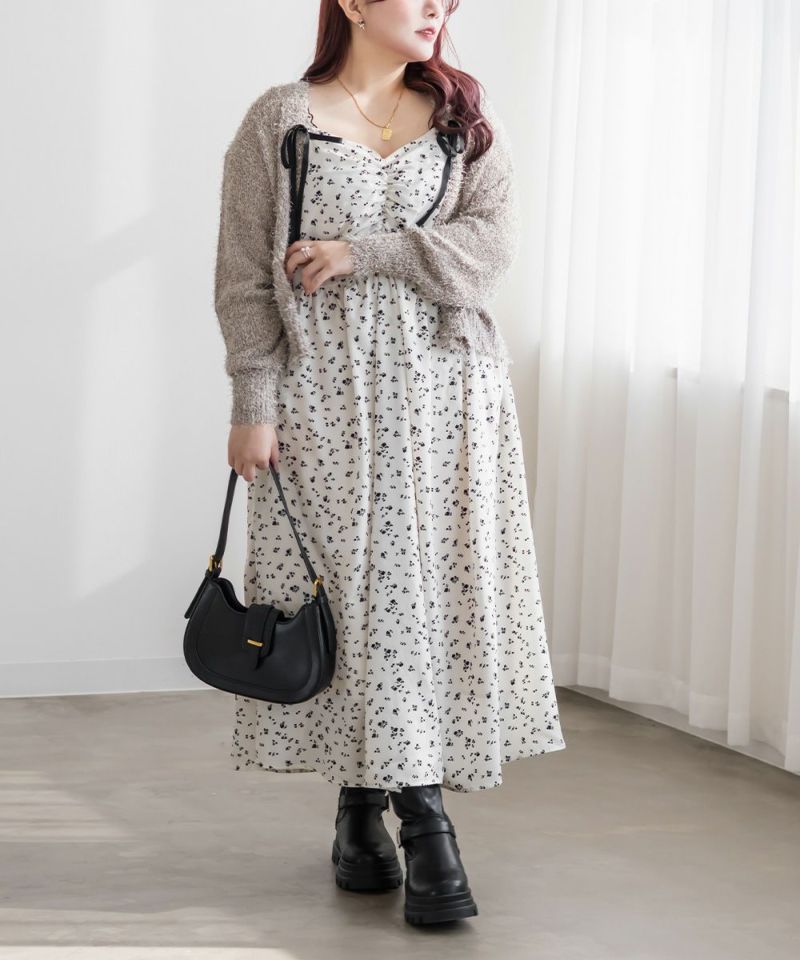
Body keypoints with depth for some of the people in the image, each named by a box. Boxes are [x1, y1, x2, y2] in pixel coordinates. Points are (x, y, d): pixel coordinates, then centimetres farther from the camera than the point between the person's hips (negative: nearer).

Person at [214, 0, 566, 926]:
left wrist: (363, 253, -13)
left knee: (435, 590, -2)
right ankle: (360, 808, 12)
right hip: (327, 398, -2)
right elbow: (244, 275, -1)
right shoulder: (278, 122, 2)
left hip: (443, 396, 2)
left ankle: (422, 817, 6)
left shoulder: (465, 115, 9)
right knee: (345, 591, -1)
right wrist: (253, 402, -7)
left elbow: (493, 239, -4)